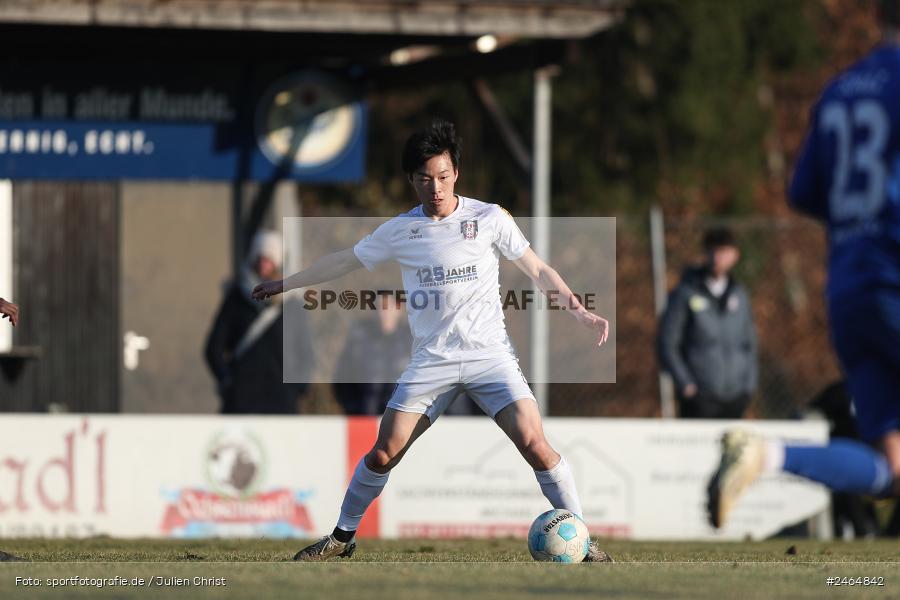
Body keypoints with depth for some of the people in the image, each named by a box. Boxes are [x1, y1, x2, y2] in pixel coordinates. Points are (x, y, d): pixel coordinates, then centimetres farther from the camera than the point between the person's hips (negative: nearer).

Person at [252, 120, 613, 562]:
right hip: (431, 360, 2)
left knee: (534, 445, -17)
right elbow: (345, 261, 20)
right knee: (384, 453, -5)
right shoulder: (400, 230, 6)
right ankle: (342, 538, 13)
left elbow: (538, 270, 7)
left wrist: (578, 310, -4)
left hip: (489, 355, -2)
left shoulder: (489, 218, 0)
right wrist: (285, 284, 26)